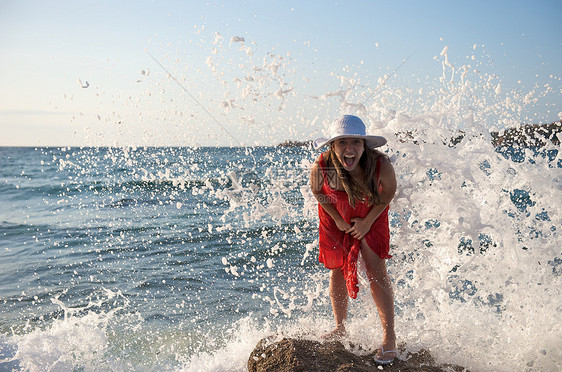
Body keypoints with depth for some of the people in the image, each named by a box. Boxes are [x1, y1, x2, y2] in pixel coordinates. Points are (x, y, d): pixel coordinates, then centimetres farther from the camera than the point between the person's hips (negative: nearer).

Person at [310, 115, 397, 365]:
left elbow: (389, 191, -13)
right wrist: (338, 220, -9)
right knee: (337, 269, 8)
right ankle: (340, 328, 27)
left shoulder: (381, 165, -35)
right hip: (336, 216, 2)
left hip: (371, 215, -1)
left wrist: (368, 221, -14)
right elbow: (317, 191, -10)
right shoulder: (320, 168, -34)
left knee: (376, 271, -8)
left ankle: (389, 337, 4)